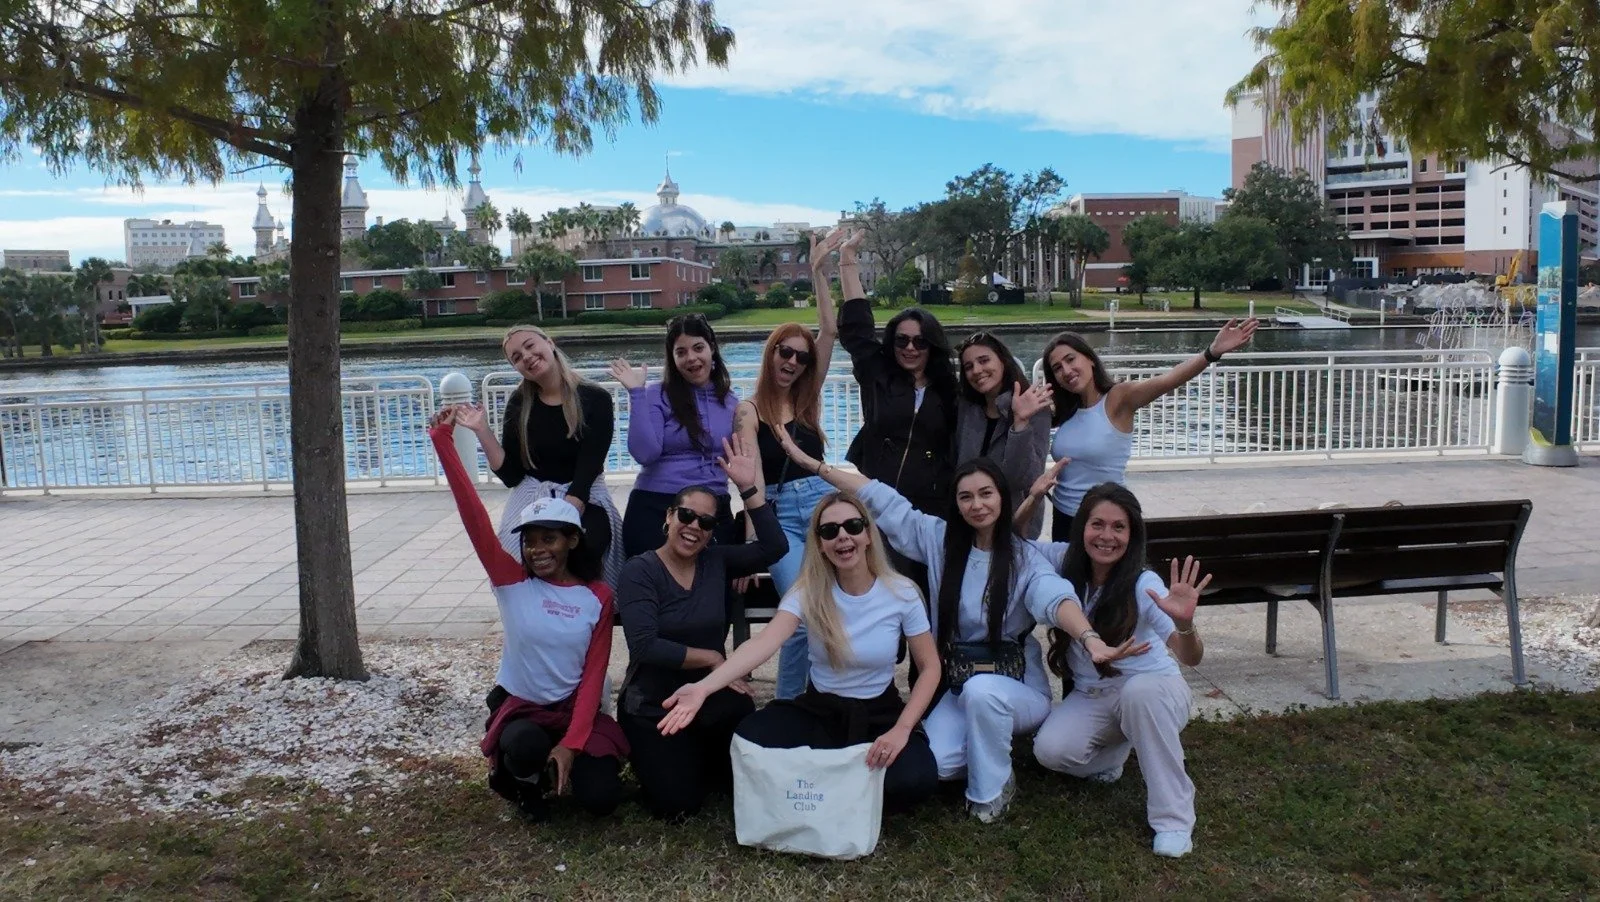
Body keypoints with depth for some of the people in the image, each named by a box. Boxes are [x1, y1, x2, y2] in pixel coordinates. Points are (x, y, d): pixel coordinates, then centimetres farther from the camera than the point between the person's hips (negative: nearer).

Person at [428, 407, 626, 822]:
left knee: (601, 798, -17)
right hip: (519, 707, -1)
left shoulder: (598, 596, -5)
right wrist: (443, 439, -26)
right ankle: (525, 780, 3)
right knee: (525, 749, -36)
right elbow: (474, 515, -18)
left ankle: (563, 762, 18)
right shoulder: (511, 581, -8)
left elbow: (594, 673, -7)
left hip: (574, 710, 1)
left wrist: (572, 742, -18)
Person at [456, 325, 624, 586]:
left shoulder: (595, 399, -6)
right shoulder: (519, 404, 3)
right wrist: (482, 430, -8)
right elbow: (510, 475, 2)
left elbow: (589, 468, -12)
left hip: (585, 500, -2)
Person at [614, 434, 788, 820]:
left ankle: (704, 758, 15)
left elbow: (774, 547, -15)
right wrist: (711, 658, -17)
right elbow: (645, 647, -22)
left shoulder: (717, 562, -1)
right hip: (652, 705, -4)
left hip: (709, 696, 4)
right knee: (676, 804, -13)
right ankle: (656, 756, 22)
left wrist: (749, 486, -19)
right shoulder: (638, 571, -12)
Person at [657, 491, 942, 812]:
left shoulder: (901, 593, -11)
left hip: (881, 714, -1)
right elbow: (764, 643, -28)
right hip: (818, 710, 1)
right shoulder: (808, 592, -12)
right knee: (750, 739, -28)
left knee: (915, 778, -32)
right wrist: (703, 687, -45)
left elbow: (930, 668, -3)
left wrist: (902, 730, -18)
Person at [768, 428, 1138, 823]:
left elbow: (1055, 597, -30)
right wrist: (812, 463, -3)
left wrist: (1090, 639, -52)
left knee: (981, 690, -37)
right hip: (957, 688, 3)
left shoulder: (1025, 558, -10)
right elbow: (881, 499, -1)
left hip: (1017, 688, -3)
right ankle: (986, 751, 13)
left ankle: (992, 789, -9)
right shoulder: (939, 539, 0)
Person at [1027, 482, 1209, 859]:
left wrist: (1184, 622, -52)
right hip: (1089, 698, 3)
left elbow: (1190, 657, -29)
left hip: (1151, 690, -3)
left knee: (1140, 690, -40)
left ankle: (1174, 816, -25)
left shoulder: (1143, 584, -22)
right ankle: (1113, 750, 12)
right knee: (1050, 750, -25)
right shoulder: (1065, 560, -10)